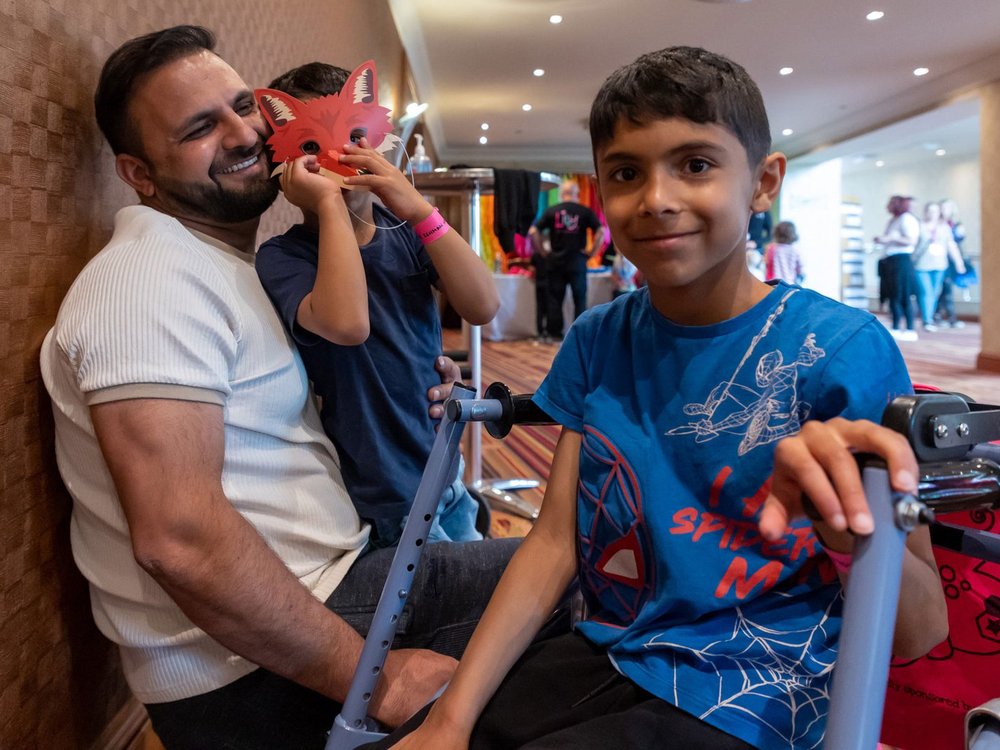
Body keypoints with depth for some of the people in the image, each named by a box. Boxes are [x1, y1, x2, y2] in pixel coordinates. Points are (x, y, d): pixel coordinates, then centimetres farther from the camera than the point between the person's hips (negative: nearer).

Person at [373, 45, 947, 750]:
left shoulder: (844, 350, -13)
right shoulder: (597, 342, 0)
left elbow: (921, 630, -12)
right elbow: (554, 541, -1)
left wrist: (850, 528, -34)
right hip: (604, 655, 4)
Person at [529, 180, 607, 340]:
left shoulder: (551, 211, 2)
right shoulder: (584, 211, -1)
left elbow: (533, 232, -5)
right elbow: (601, 232, -9)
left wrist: (542, 251, 1)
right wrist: (591, 251, -2)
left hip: (555, 260, 1)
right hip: (577, 260, -1)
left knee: (555, 297, 8)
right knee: (579, 298, 6)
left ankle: (554, 332, 10)